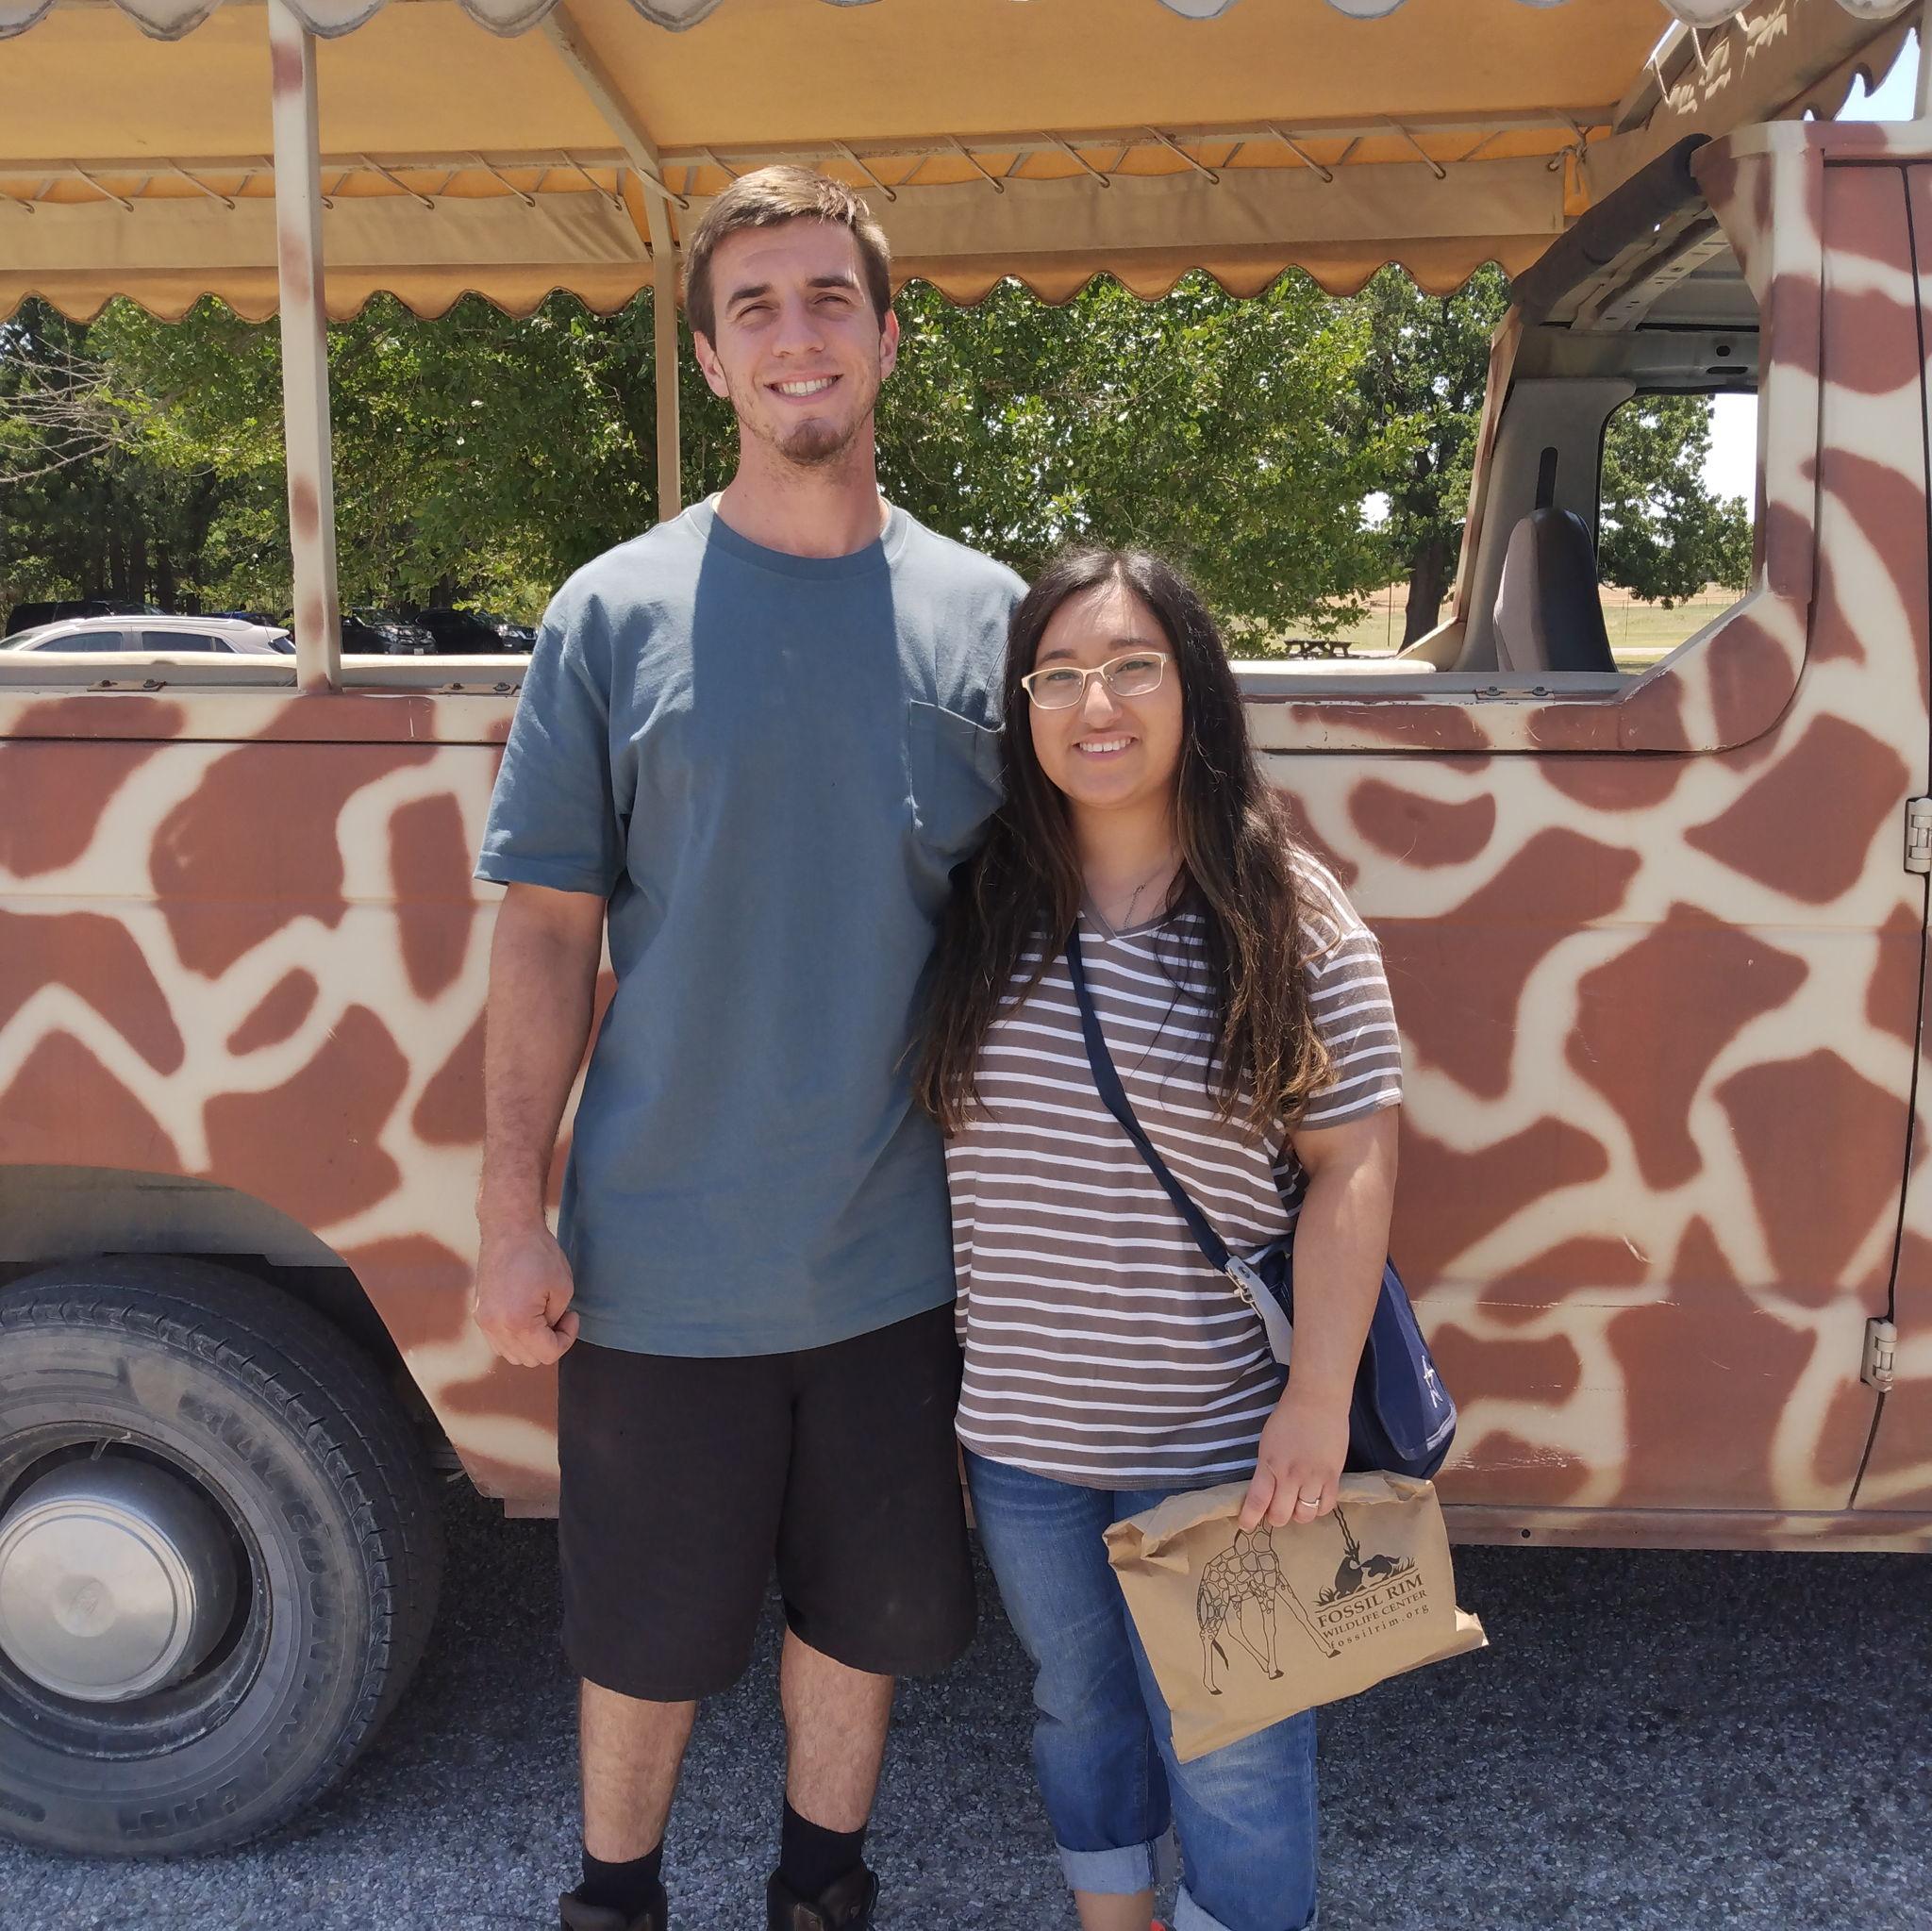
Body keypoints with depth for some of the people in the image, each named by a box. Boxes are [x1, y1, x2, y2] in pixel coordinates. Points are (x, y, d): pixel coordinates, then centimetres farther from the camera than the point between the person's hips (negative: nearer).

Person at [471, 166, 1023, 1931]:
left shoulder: (983, 614, 0)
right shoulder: (616, 613, -5)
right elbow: (546, 931, -4)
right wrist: (513, 1219, -7)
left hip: (901, 1252, 2)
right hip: (661, 1257, -1)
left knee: (868, 1613, 19)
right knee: (646, 1633, 17)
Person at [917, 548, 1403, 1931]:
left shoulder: (1287, 915, -11)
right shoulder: (982, 909, -3)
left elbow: (1352, 1162, -10)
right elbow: (924, 1133, 4)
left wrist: (1319, 1399, -14)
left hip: (1221, 1436, -3)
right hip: (1019, 1425, 4)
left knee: (1230, 1748, 11)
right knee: (1078, 1705, 24)